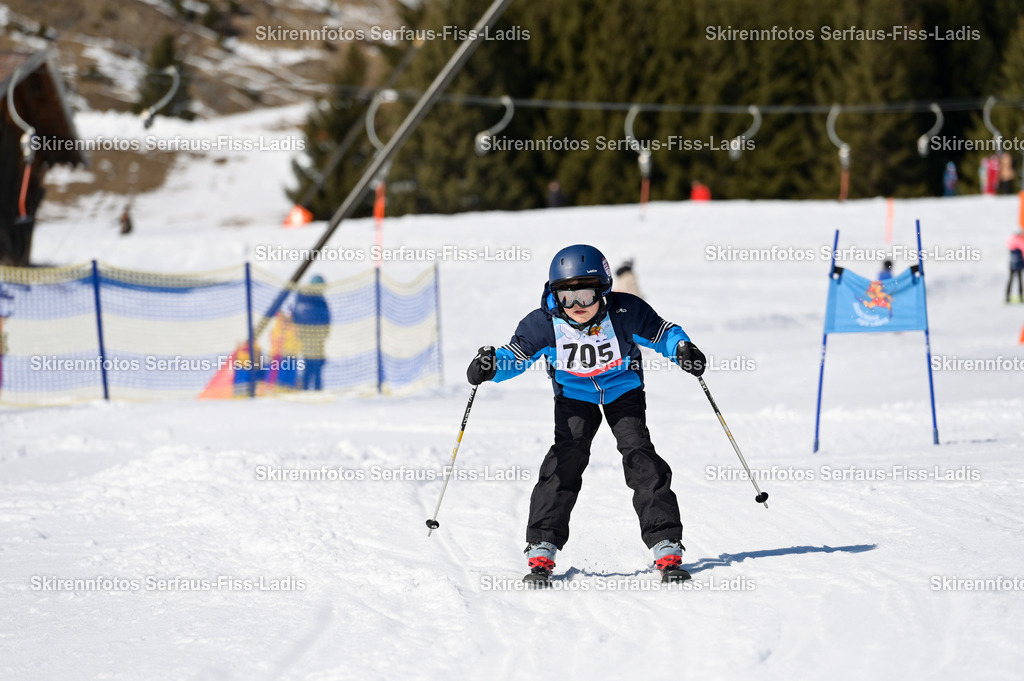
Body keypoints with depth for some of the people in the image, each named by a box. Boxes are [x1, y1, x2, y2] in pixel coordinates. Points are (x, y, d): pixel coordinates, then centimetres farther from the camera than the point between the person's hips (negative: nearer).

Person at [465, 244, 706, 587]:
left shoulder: (625, 313, -25)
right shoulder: (545, 323, -23)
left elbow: (661, 332, -10)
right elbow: (515, 355, -15)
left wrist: (682, 349, -29)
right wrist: (490, 365, -35)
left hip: (623, 390, 0)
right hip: (574, 395, 0)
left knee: (638, 453, -15)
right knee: (567, 455, -18)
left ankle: (666, 546, -10)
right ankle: (541, 549, -16)